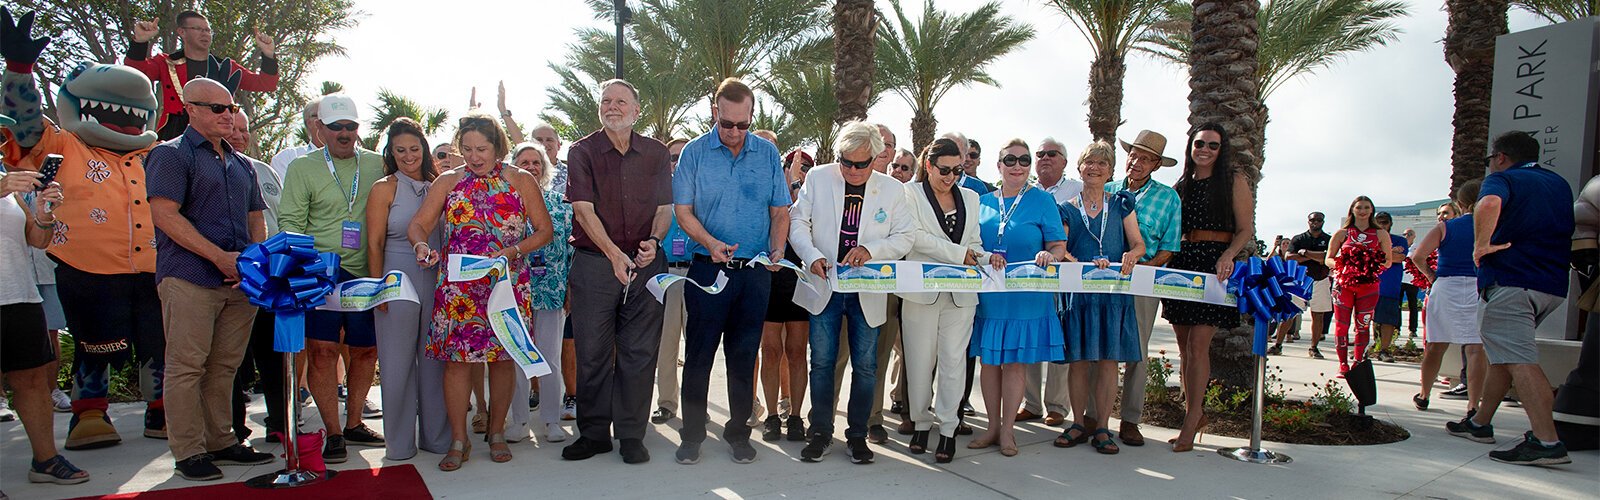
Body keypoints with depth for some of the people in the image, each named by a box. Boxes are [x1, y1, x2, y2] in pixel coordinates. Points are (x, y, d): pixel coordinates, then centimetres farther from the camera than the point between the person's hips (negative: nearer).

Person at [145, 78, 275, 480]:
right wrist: (220, 257, -15)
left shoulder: (241, 164, 20)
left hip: (238, 281, 6)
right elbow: (164, 214, -12)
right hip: (190, 278, -6)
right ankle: (189, 451, 5)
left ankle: (221, 442, 19)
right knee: (187, 366, -2)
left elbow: (256, 218, 23)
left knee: (224, 366, 11)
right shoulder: (171, 154, 0)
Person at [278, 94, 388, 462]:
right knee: (322, 349, -10)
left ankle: (353, 423, 26)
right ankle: (333, 433, 2)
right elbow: (290, 221, 1)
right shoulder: (303, 167, 4)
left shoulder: (378, 165, 10)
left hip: (366, 275, 3)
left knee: (366, 349, 9)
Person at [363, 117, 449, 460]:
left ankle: (437, 436, 19)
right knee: (398, 364, 4)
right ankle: (400, 443, 15)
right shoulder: (384, 189, 0)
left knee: (435, 362, 9)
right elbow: (375, 244, -2)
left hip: (436, 285, 3)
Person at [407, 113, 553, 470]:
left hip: (508, 283, 0)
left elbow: (544, 230, 2)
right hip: (458, 288, 1)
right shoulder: (448, 182, 9)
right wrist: (421, 246, -20)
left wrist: (512, 251, -13)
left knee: (503, 356, 4)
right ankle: (459, 441, 7)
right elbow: (418, 224, 3)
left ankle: (496, 433, 20)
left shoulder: (521, 181, 5)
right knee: (457, 358, -3)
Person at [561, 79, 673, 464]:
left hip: (645, 262, 1)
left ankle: (632, 435, 13)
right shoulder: (582, 151, 4)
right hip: (594, 261, -1)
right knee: (592, 352, 3)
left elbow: (665, 208, 10)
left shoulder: (656, 153, 10)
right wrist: (614, 254, -17)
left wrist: (653, 241, -11)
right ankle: (593, 433, 16)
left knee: (639, 352, 3)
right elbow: (583, 209, -5)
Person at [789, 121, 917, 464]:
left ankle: (857, 436, 20)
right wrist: (812, 256, -16)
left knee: (865, 366, 6)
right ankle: (821, 433, 20)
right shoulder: (818, 178, 1)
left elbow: (906, 237, -1)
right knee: (822, 362, 6)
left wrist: (871, 250, -18)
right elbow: (798, 221, 1)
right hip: (825, 286, 0)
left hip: (868, 292, 0)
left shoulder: (893, 189, 1)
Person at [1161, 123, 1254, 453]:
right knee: (1184, 345, 7)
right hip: (1181, 264, 5)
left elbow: (1246, 230, -2)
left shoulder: (1234, 181, 3)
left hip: (1215, 265, -5)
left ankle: (1192, 418, -2)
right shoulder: (1181, 185, 16)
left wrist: (1227, 256, -19)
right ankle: (1195, 413, 18)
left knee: (1198, 344, -10)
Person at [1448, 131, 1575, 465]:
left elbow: (1489, 204, -29)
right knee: (1503, 354, 18)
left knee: (1519, 359, -15)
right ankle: (1480, 424, 25)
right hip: (1553, 284, 9)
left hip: (1510, 281, -9)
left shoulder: (1503, 178, -3)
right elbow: (1566, 229, 37)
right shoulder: (1561, 184, 21)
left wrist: (1482, 245, -19)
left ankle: (1547, 442, -25)